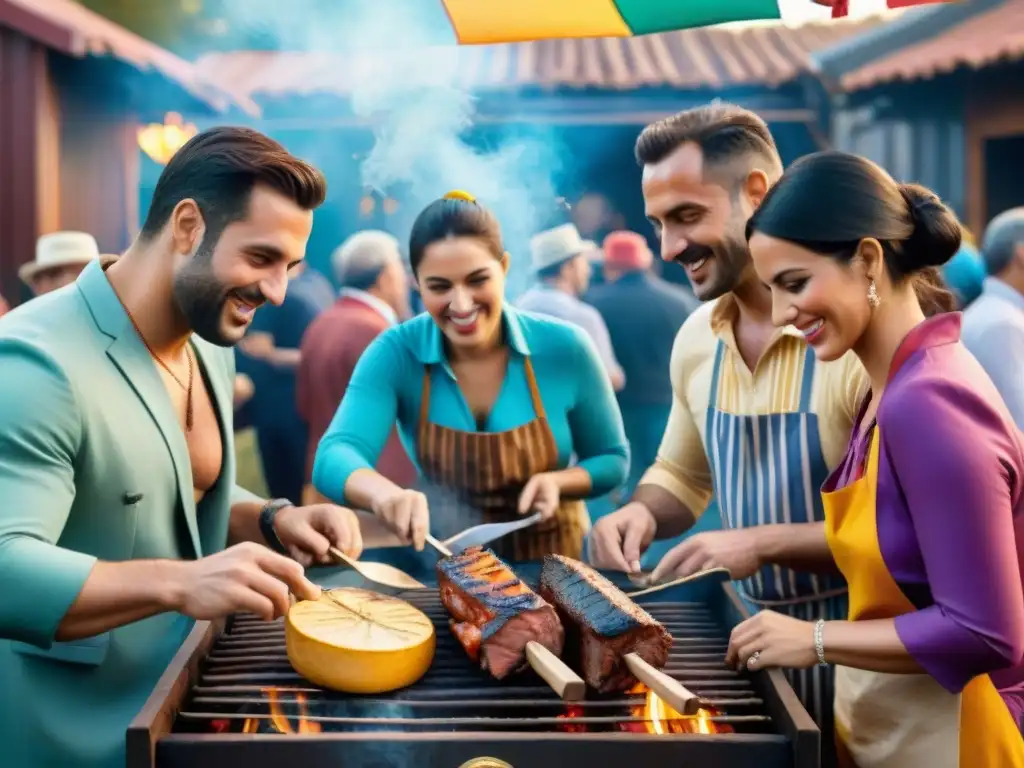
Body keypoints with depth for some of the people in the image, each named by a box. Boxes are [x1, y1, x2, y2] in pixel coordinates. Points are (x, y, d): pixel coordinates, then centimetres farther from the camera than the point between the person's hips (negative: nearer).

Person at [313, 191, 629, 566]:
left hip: (551, 567, 0)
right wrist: (385, 492, -48)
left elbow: (613, 460, 1)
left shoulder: (565, 348, -12)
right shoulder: (395, 354, -13)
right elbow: (334, 458, -27)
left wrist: (556, 482, -20)